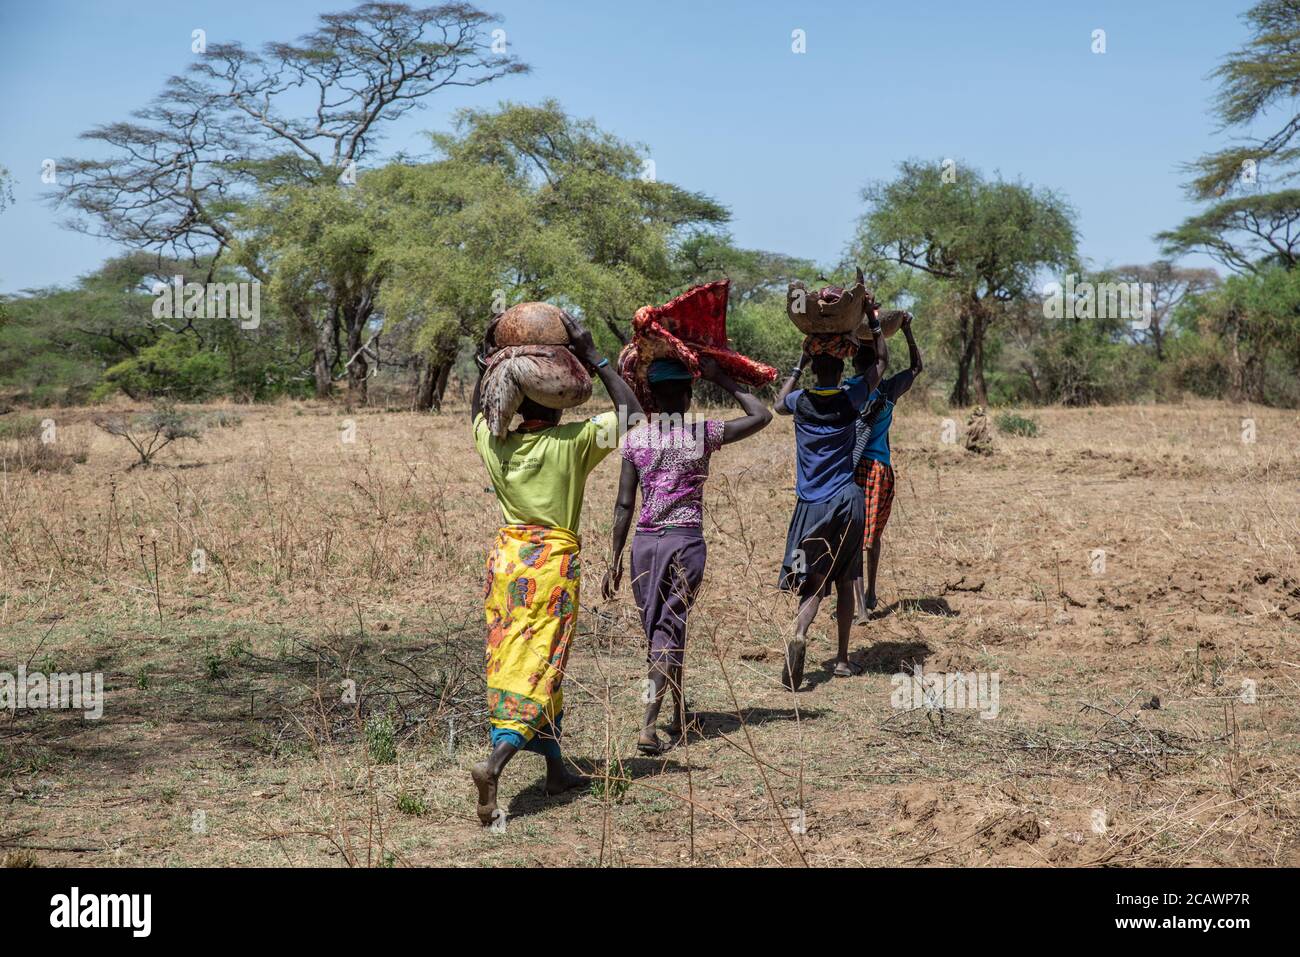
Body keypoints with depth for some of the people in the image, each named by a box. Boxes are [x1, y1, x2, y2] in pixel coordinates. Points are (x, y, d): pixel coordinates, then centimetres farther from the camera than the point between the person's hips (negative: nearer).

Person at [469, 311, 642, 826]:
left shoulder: (493, 442, 0)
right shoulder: (572, 441, -12)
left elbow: (476, 411, 24)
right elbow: (632, 414, -2)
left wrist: (487, 366, 22)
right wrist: (594, 359, -3)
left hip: (506, 558, 5)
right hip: (553, 563, -5)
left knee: (512, 662, 14)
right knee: (539, 666, -4)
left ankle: (556, 769, 24)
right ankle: (495, 761, -24)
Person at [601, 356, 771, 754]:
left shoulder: (635, 438, 2)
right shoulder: (703, 434, -4)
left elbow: (624, 505, 2)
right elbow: (761, 415, 6)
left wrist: (615, 561, 7)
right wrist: (721, 379, 10)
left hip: (645, 541, 2)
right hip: (686, 541, -2)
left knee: (656, 628, 15)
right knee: (669, 630, -3)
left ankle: (680, 714, 27)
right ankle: (649, 726, -16)